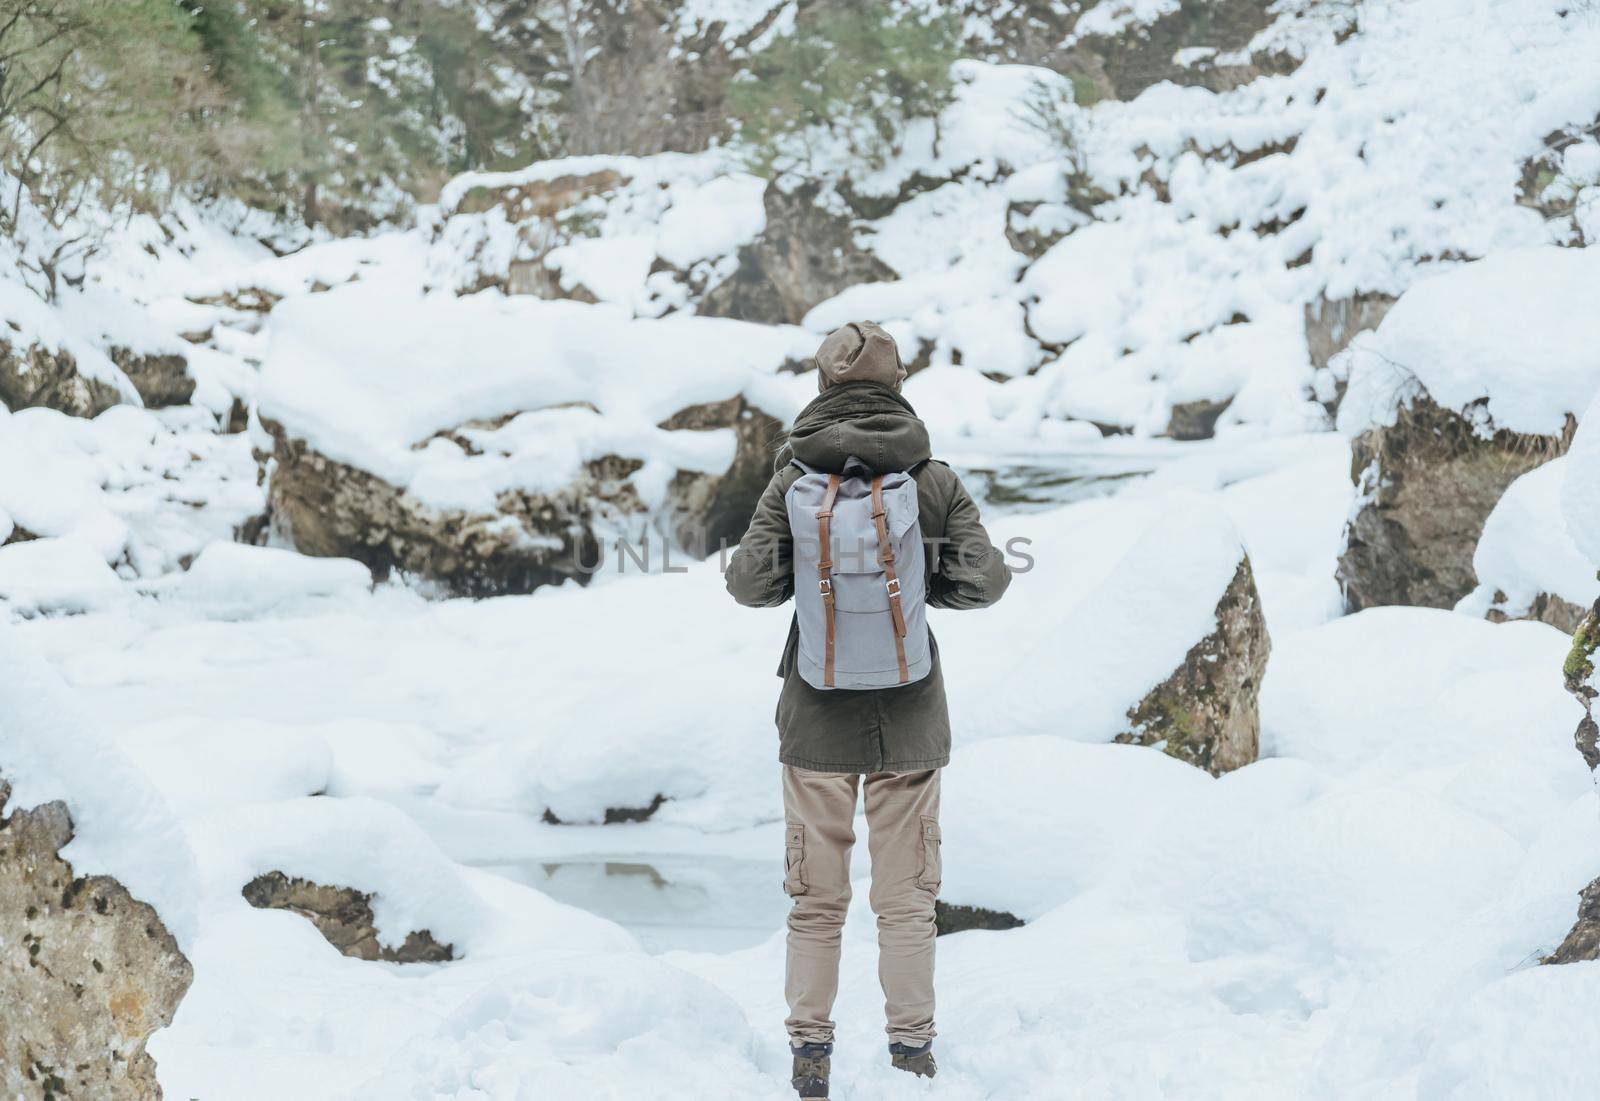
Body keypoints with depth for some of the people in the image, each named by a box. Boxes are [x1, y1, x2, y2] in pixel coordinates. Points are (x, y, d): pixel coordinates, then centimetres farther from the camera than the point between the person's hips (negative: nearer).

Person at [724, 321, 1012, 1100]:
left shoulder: (793, 483, -8)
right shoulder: (935, 482, -8)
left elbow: (752, 583, -7)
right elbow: (984, 581, -6)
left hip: (818, 715, 0)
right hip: (910, 716, 0)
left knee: (816, 897, 9)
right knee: (907, 895, 9)